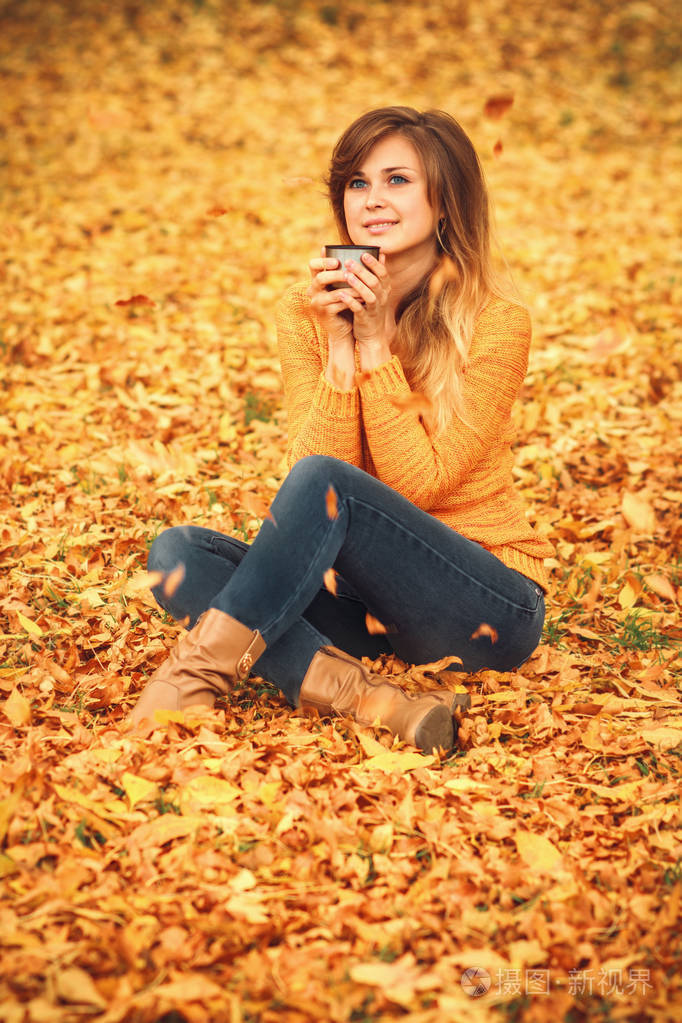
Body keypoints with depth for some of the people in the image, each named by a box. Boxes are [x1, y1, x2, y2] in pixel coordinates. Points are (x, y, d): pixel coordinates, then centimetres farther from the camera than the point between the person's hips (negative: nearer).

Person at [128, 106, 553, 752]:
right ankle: (365, 697, -35)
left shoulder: (495, 324, -10)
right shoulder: (308, 312, 2)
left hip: (491, 614, -5)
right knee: (177, 551, -18)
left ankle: (201, 671, -26)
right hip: (368, 599, 5)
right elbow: (311, 458, -9)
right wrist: (340, 348, -18)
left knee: (323, 481, -31)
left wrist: (378, 344, -19)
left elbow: (416, 487, -15)